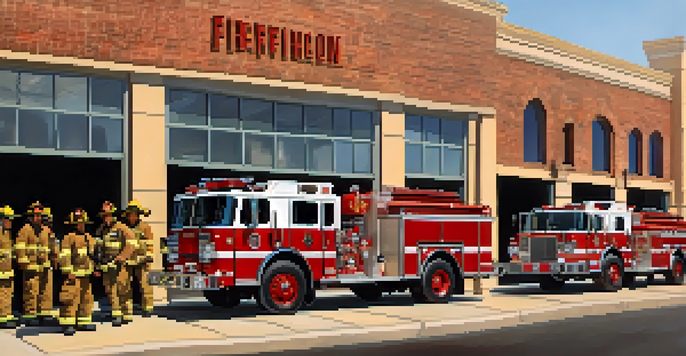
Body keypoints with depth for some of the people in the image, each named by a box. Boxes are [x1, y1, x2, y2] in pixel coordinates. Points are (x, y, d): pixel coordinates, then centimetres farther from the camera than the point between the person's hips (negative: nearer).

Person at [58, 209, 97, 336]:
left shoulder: (88, 237, 14)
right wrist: (68, 272, -22)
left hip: (85, 275, 8)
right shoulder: (69, 237, -10)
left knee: (86, 298, 11)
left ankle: (83, 323, 20)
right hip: (73, 275, -8)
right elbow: (64, 256, -16)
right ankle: (67, 325, -5)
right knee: (71, 299, -9)